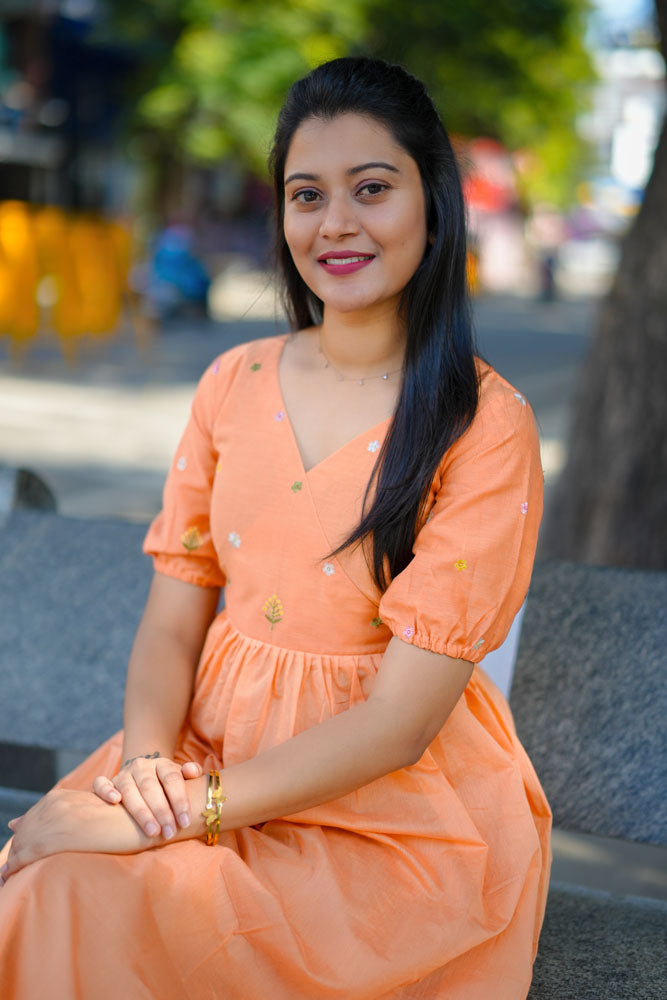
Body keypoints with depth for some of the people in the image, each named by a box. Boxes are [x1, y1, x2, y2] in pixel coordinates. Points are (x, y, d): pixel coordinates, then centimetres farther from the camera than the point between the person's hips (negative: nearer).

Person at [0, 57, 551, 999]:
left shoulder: (484, 423, -11)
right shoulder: (234, 383, 6)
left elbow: (401, 719, -15)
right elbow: (173, 617, 5)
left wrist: (192, 810, -20)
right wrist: (145, 759, -15)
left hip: (394, 808, -4)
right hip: (213, 748, 5)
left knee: (104, 911, -26)